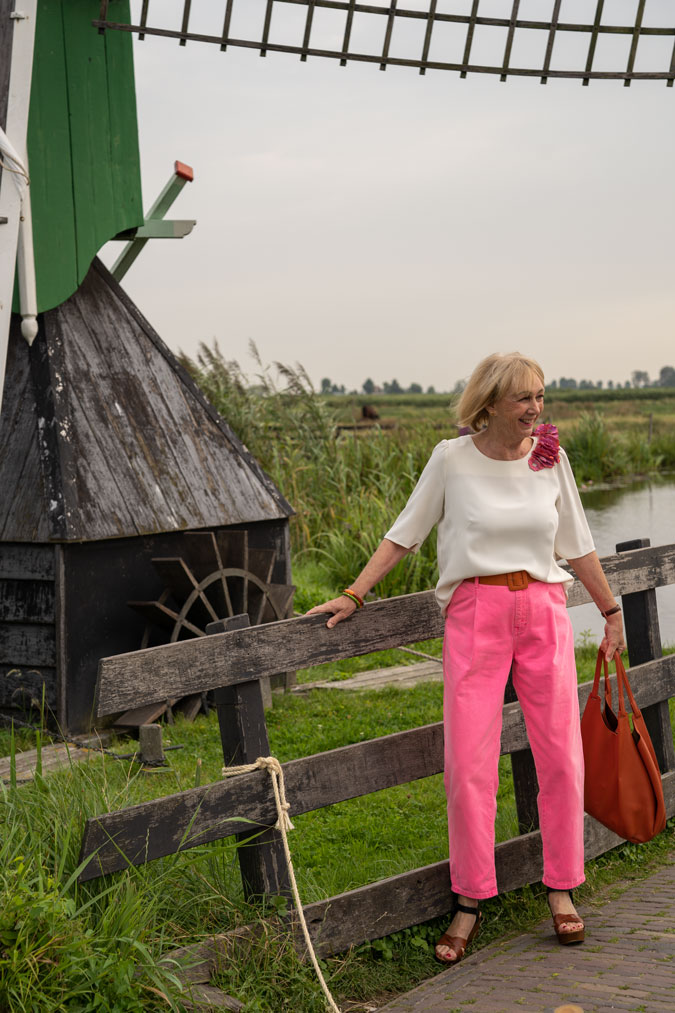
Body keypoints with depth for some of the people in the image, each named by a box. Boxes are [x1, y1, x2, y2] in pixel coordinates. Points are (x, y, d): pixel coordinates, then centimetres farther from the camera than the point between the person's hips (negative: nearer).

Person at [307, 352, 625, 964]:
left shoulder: (551, 458, 7)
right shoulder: (452, 459, -1)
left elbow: (577, 544, 17)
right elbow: (404, 534, 5)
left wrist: (610, 610, 21)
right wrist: (354, 596, 0)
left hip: (544, 613, 3)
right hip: (475, 615, -2)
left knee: (561, 757, 3)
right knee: (469, 765, -6)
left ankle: (561, 889, 20)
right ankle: (470, 902, 8)